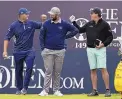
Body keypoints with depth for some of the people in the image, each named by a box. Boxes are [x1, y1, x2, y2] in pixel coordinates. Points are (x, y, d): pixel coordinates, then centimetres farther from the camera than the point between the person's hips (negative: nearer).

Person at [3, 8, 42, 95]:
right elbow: (7, 38, -4)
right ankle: (19, 89, 22)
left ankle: (25, 88, -4)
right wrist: (5, 51, -11)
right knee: (18, 71, 8)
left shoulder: (32, 24, -2)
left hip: (29, 51, 1)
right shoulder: (14, 25, -7)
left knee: (29, 68, -15)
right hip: (18, 52, 0)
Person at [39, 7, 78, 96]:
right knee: (48, 71, -4)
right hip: (48, 51, -1)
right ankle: (45, 90, -3)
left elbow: (75, 30, 6)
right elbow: (41, 36, 7)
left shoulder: (64, 24, -1)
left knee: (57, 72, 7)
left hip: (60, 51, 1)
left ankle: (56, 90, 14)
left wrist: (66, 36, 1)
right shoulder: (46, 24, 0)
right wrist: (42, 47, 1)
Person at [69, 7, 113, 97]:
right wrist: (74, 22, 16)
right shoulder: (89, 24, 10)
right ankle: (95, 91, 8)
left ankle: (108, 90, -7)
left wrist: (103, 44, -14)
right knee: (93, 70, 5)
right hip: (90, 50, 5)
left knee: (103, 69, -11)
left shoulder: (104, 24, -5)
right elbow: (80, 30, 22)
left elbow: (110, 37, -3)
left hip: (100, 49, -5)